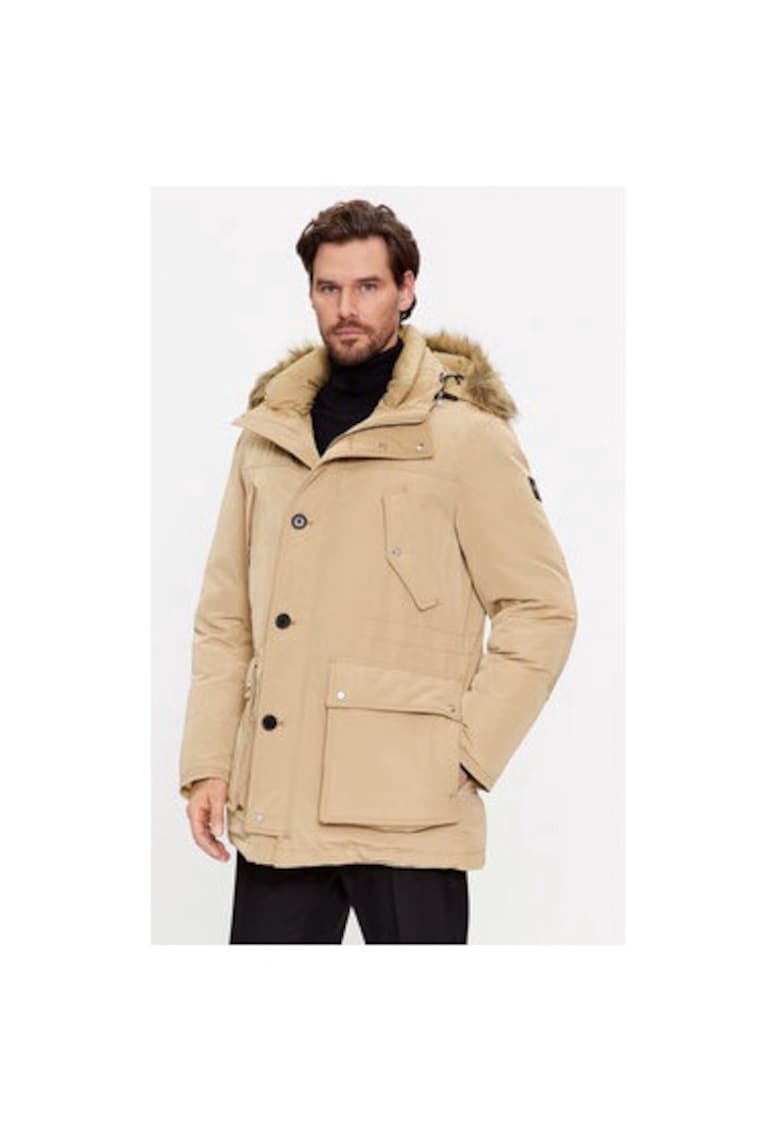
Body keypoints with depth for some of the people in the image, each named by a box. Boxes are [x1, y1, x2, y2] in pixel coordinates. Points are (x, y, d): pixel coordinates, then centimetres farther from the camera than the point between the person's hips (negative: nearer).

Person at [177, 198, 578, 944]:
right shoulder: (265, 435, 13)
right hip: (275, 804, 5)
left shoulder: (467, 437, -1)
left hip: (407, 818, -4)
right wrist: (206, 764, 7)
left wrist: (467, 754, -6)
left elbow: (543, 608, -1)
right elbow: (224, 620, 16)